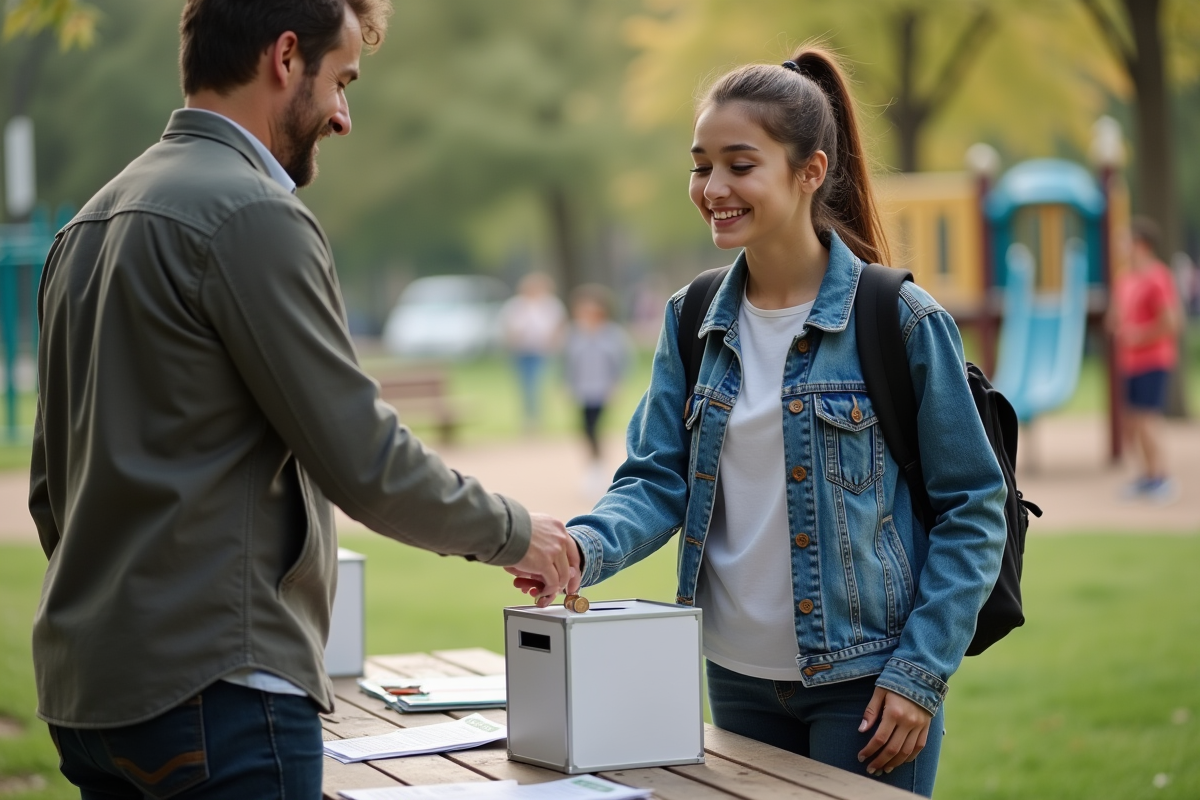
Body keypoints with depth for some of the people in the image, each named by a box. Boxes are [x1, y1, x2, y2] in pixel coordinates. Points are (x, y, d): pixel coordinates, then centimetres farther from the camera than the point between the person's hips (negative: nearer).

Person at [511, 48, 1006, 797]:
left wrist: (921, 672, -13)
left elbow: (972, 510, -8)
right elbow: (658, 480, 2)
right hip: (739, 680, 5)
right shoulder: (693, 322, 5)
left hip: (866, 683, -5)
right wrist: (586, 546, -19)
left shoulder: (900, 322, -11)